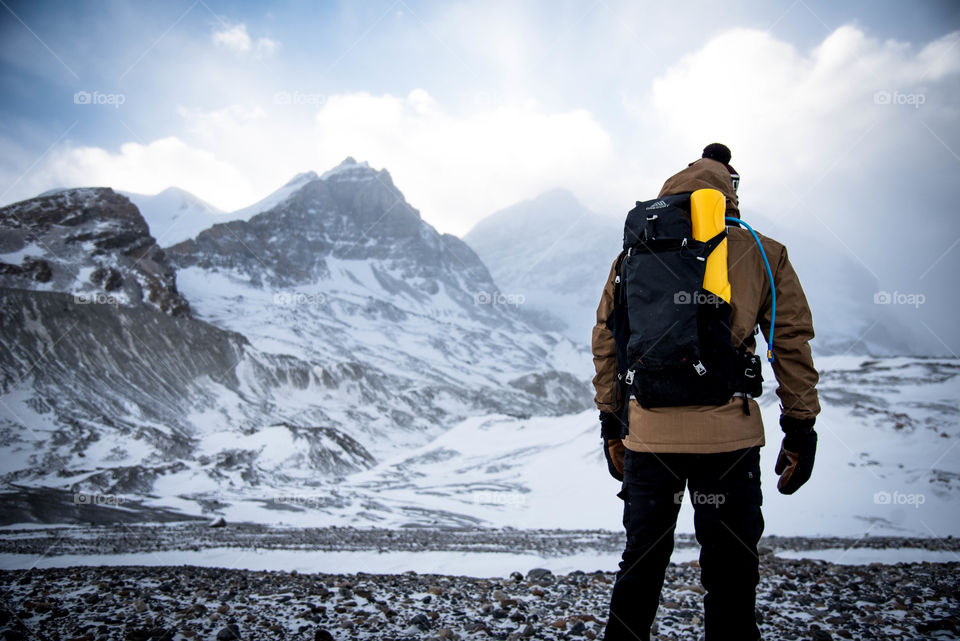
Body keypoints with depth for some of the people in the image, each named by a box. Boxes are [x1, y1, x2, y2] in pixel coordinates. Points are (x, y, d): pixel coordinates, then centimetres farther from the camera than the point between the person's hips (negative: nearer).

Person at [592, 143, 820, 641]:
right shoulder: (763, 255, 3)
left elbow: (607, 343, 9)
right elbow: (792, 344, 2)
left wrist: (611, 425, 16)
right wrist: (800, 430, 8)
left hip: (647, 435, 2)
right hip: (727, 436, -2)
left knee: (640, 564, 17)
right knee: (730, 578, 8)